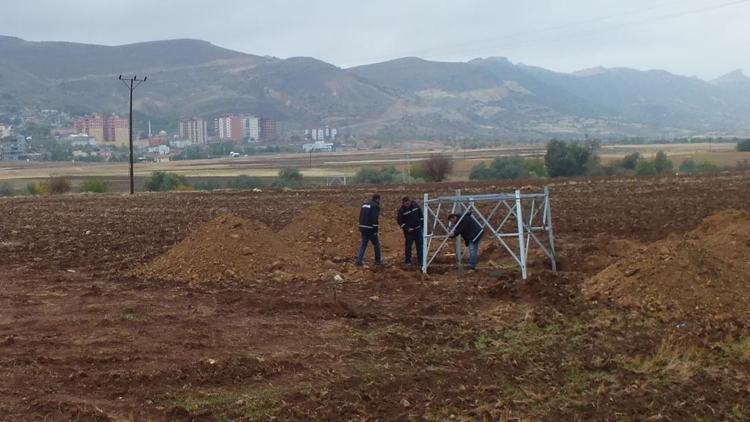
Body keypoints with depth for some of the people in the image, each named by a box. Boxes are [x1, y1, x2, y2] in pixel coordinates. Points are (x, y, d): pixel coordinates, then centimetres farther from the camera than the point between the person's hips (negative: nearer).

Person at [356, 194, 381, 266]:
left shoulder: (364, 205, 13)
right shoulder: (375, 206, -11)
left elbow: (360, 217, 15)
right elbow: (374, 219, -19)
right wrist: (375, 230, -16)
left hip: (363, 228, 7)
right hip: (370, 229, -6)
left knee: (363, 244, 13)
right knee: (376, 245, 11)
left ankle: (359, 261, 2)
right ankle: (377, 261, 18)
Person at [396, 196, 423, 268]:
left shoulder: (415, 205, -3)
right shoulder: (402, 210, -14)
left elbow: (420, 215, 11)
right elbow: (399, 221, -10)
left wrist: (422, 223, 11)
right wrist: (406, 228, -17)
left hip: (418, 229, 3)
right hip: (409, 231, -3)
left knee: (420, 245, 3)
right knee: (408, 246, 4)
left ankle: (421, 262, 7)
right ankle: (407, 261, 19)